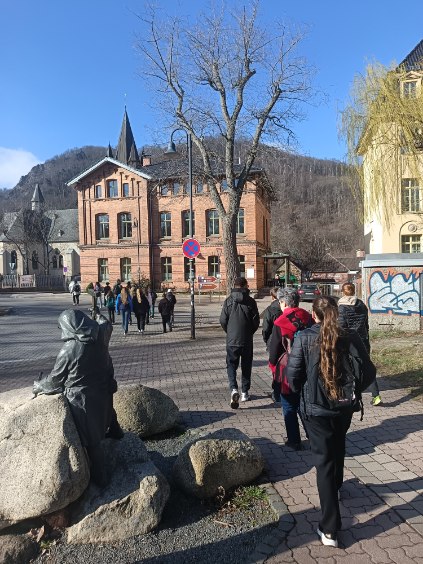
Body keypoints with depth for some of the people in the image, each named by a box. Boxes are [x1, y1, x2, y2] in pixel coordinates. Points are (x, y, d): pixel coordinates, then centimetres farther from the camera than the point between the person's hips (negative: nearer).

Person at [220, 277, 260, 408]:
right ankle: (244, 392, 21)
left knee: (231, 365, 7)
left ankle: (234, 389, -14)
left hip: (231, 340, -1)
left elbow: (223, 320, -5)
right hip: (247, 340, 1)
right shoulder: (250, 301, -5)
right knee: (246, 366, 14)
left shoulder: (228, 301, -5)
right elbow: (256, 320, -3)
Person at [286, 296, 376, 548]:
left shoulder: (304, 338, -14)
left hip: (316, 408, -3)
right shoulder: (351, 337, -8)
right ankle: (336, 486, 57)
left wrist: (302, 391, 7)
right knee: (338, 448, 30)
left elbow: (293, 374, -13)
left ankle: (330, 529, 8)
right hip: (345, 407, 4)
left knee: (324, 461, 6)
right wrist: (353, 391, 11)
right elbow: (368, 372, -7)